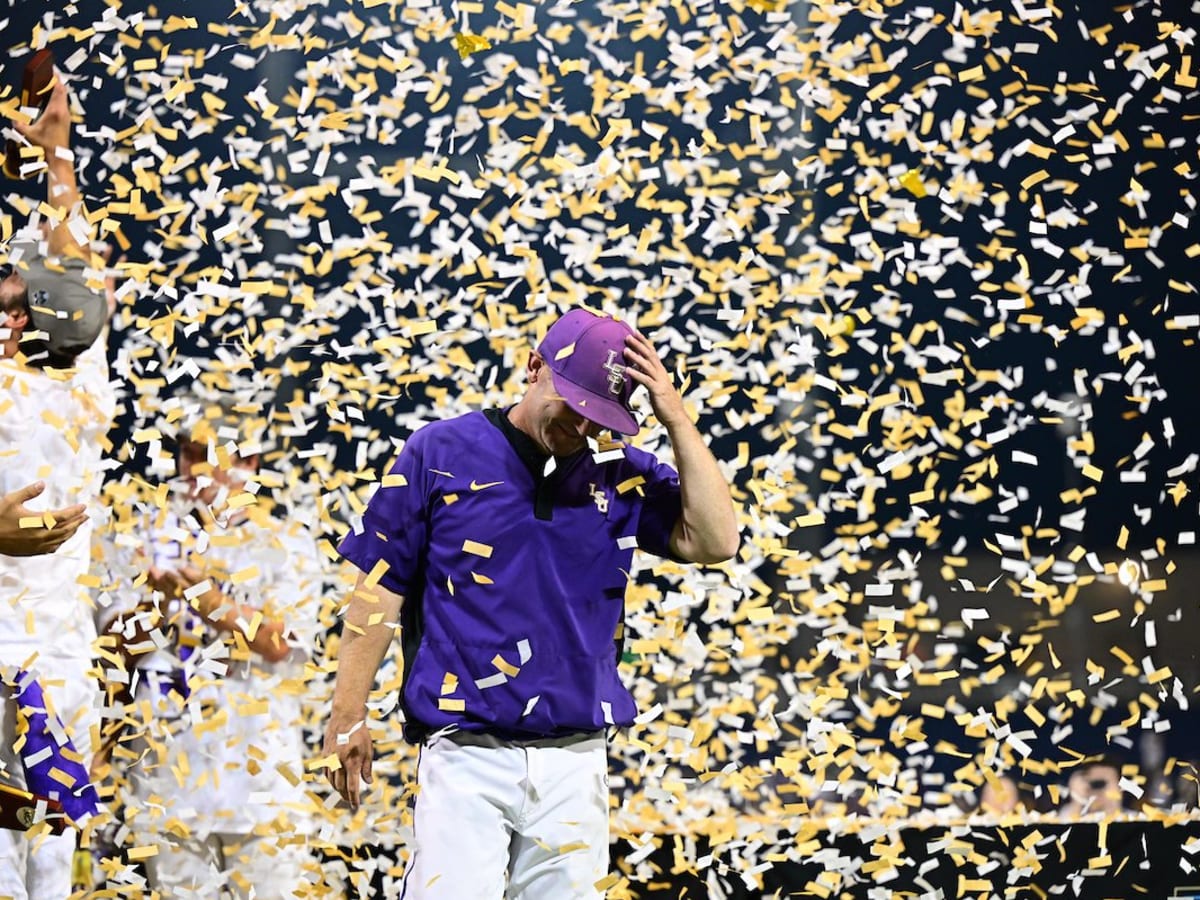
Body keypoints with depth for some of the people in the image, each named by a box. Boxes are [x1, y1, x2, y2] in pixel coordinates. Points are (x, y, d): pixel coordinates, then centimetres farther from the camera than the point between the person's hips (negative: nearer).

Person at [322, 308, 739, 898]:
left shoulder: (620, 475, 11)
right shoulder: (442, 452, 3)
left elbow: (713, 540, -1)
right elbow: (381, 588, 4)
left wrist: (674, 416, -2)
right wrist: (349, 715, 0)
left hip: (576, 762, 3)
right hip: (466, 755, -3)